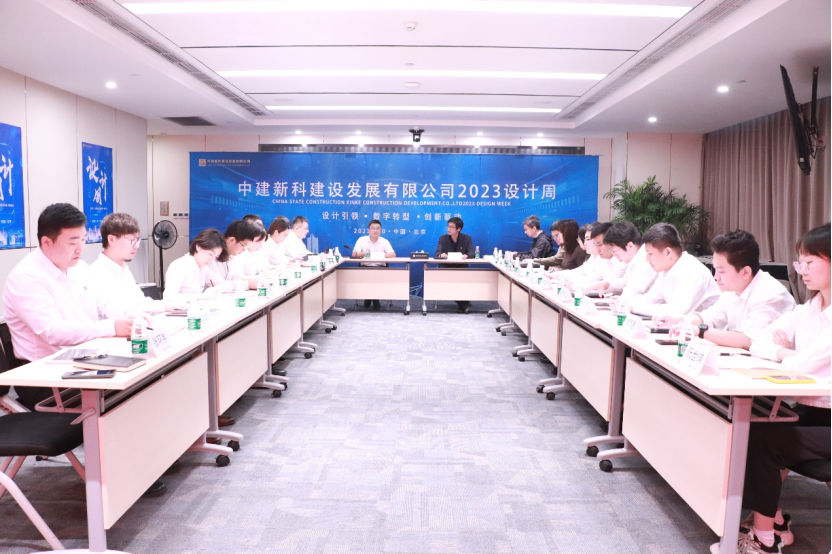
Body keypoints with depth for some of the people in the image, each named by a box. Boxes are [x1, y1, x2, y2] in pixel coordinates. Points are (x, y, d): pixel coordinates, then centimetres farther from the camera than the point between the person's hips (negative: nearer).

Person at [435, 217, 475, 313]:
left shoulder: (467, 238, 1)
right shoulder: (443, 238, 2)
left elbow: (472, 253, -9)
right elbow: (437, 253, -7)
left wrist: (466, 255, -33)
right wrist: (441, 255, -32)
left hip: (462, 267, 0)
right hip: (447, 267, 1)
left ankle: (462, 302, -12)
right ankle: (463, 303, -14)